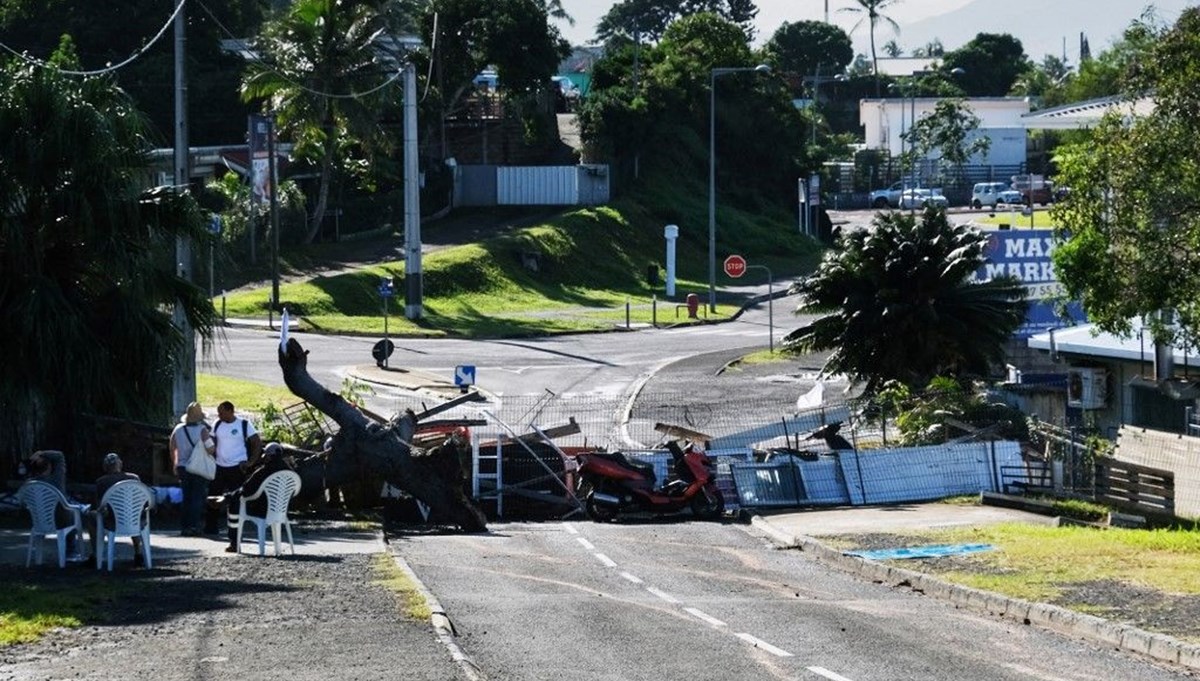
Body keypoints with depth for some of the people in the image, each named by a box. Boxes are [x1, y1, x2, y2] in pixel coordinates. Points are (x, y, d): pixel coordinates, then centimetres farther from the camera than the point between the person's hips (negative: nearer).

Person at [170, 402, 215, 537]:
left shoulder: (178, 429, 3)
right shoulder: (202, 429, -13)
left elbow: (172, 449, 11)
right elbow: (211, 449, -17)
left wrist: (175, 464, 23)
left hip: (182, 468, 4)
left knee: (185, 497, 13)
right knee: (197, 498, 0)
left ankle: (184, 526, 12)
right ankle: (193, 526, -6)